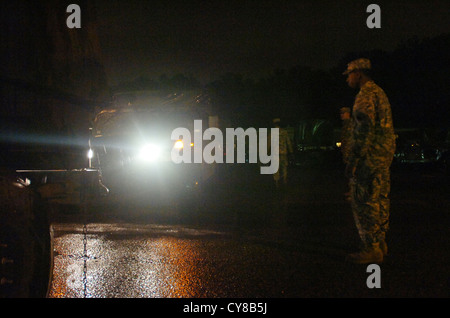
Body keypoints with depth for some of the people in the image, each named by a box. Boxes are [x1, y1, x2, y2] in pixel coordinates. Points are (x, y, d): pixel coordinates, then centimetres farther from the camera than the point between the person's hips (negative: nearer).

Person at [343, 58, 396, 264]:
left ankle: (371, 249, -6)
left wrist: (353, 160, -20)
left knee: (364, 203, -7)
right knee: (379, 201, 14)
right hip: (385, 155, 10)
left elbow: (364, 129, -21)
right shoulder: (379, 92, 20)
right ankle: (380, 243, 21)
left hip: (370, 157, -10)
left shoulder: (366, 95, -13)